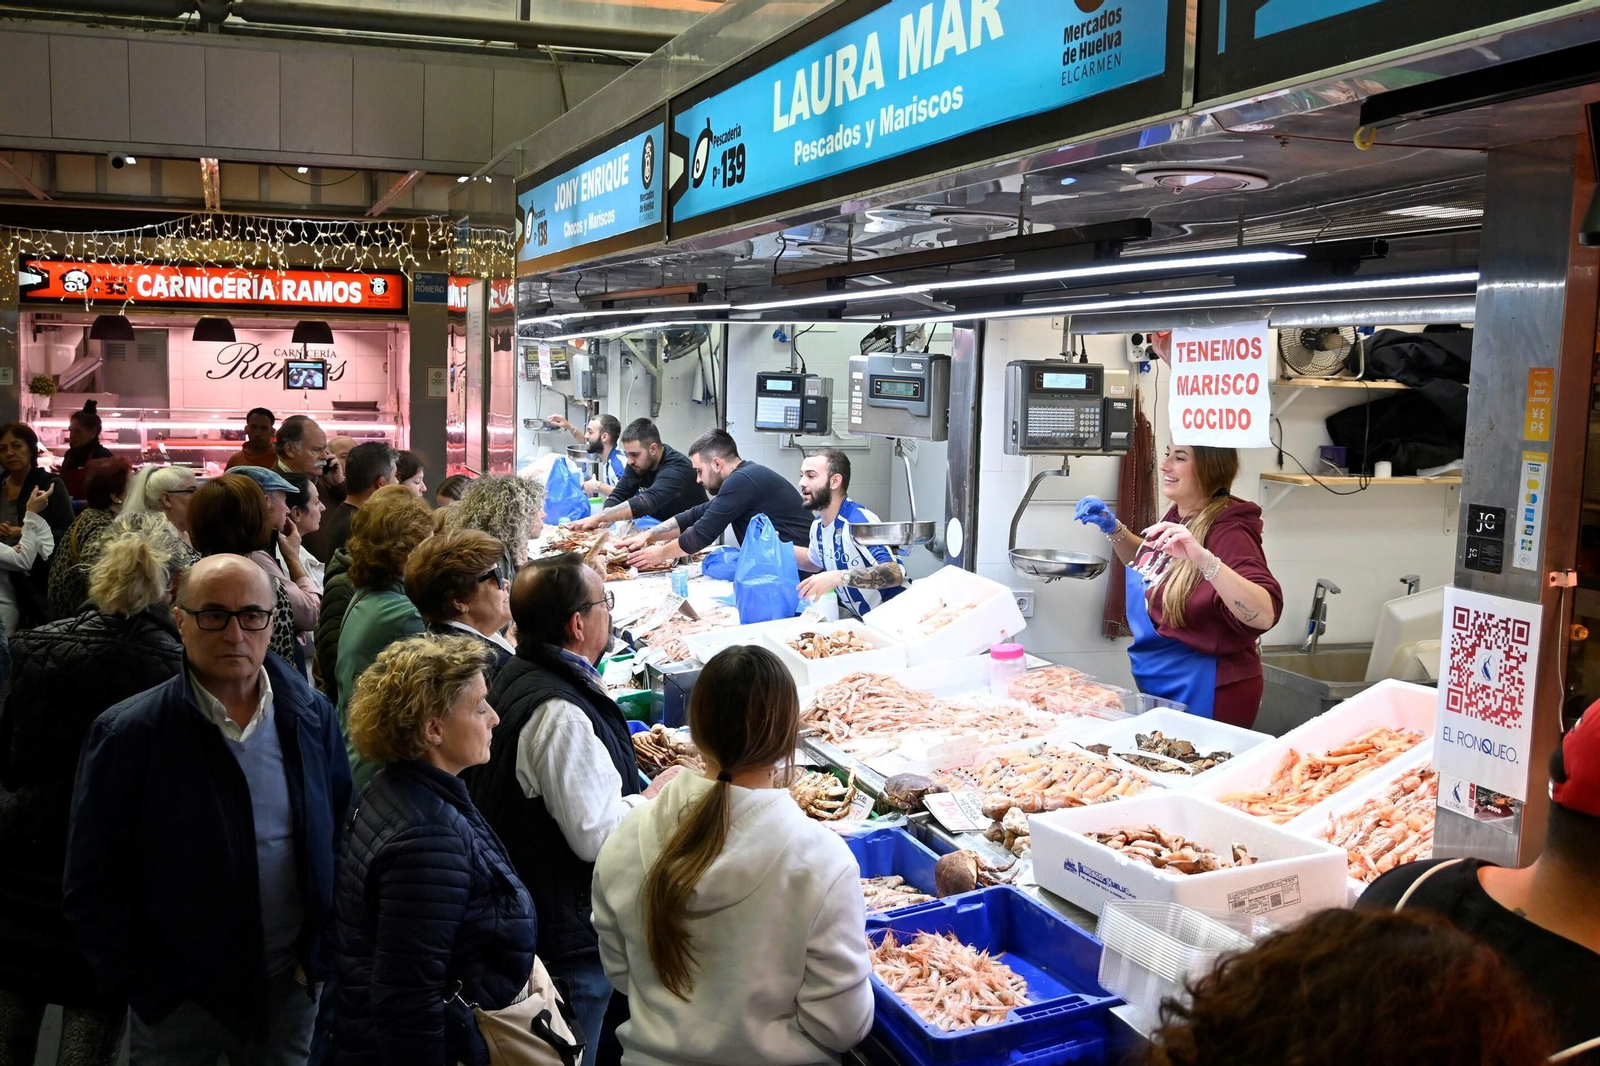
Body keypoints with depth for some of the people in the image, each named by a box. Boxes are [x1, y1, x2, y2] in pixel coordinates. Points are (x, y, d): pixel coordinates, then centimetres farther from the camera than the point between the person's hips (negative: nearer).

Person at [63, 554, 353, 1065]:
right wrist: (153, 992, -10)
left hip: (291, 986, 3)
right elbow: (92, 889, -9)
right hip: (177, 1001, -2)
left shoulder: (313, 717, -3)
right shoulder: (127, 734, -12)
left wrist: (322, 953, 1)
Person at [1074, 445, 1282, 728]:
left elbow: (1265, 615, -35)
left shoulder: (1228, 533, -21)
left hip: (1205, 694, -8)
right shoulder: (1178, 516, 3)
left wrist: (1203, 557, -43)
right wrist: (1113, 528, 7)